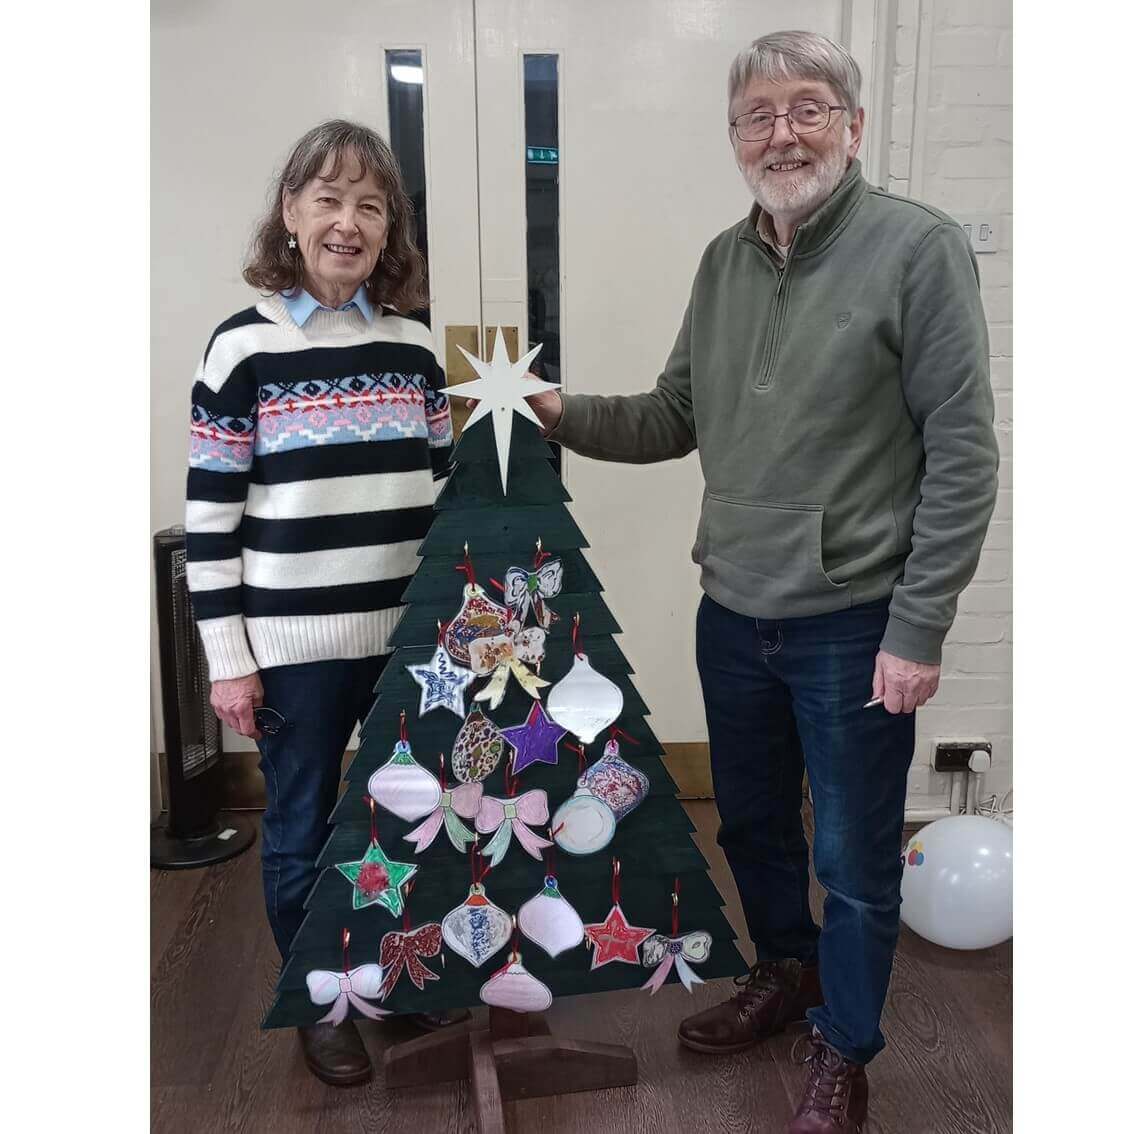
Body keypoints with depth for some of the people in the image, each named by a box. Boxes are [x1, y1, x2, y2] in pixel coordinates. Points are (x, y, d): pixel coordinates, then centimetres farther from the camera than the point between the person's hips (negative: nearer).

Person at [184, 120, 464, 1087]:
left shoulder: (412, 346, 5)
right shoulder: (243, 348, -6)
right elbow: (210, 518, -6)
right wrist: (228, 659, -8)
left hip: (411, 637, 4)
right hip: (296, 646, -3)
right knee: (303, 830, 11)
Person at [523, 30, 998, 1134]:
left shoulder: (919, 247, -12)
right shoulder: (723, 259, 6)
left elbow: (962, 454, -13)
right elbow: (677, 419, 11)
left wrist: (917, 630, -15)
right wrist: (567, 415, -6)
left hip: (852, 627, -5)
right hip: (733, 615, 6)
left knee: (854, 861, 11)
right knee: (751, 822, 22)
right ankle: (785, 972, 49)